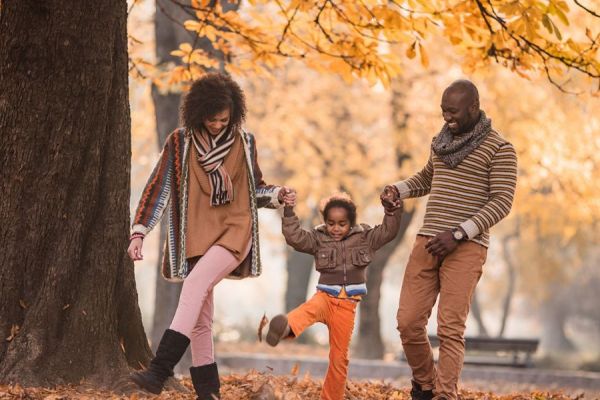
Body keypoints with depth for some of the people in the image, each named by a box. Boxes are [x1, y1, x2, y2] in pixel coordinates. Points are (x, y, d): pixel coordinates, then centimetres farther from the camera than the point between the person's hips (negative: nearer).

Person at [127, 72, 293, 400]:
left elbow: (255, 188, 18)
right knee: (200, 317, 2)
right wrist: (139, 232, -7)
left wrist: (276, 195, -3)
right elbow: (158, 188, 1)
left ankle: (159, 370, -32)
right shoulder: (180, 143, 2)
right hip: (197, 237, 2)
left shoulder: (244, 143, 5)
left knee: (195, 284, -26)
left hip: (235, 230, -2)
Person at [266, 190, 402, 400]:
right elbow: (294, 237, -6)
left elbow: (389, 231, 5)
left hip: (347, 304, 2)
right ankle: (286, 327, -71)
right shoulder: (318, 239, 5)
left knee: (339, 358, 3)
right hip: (325, 296, -1)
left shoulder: (364, 238, 8)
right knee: (311, 308, -40)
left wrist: (392, 208, -9)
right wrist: (289, 211, -16)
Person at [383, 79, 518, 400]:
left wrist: (457, 234, -18)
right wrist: (398, 190, 11)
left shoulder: (499, 149, -4)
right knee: (409, 322, 1)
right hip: (427, 242, 6)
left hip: (466, 247, -6)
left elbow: (502, 202, -10)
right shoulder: (442, 141, 16)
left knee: (450, 330, -11)